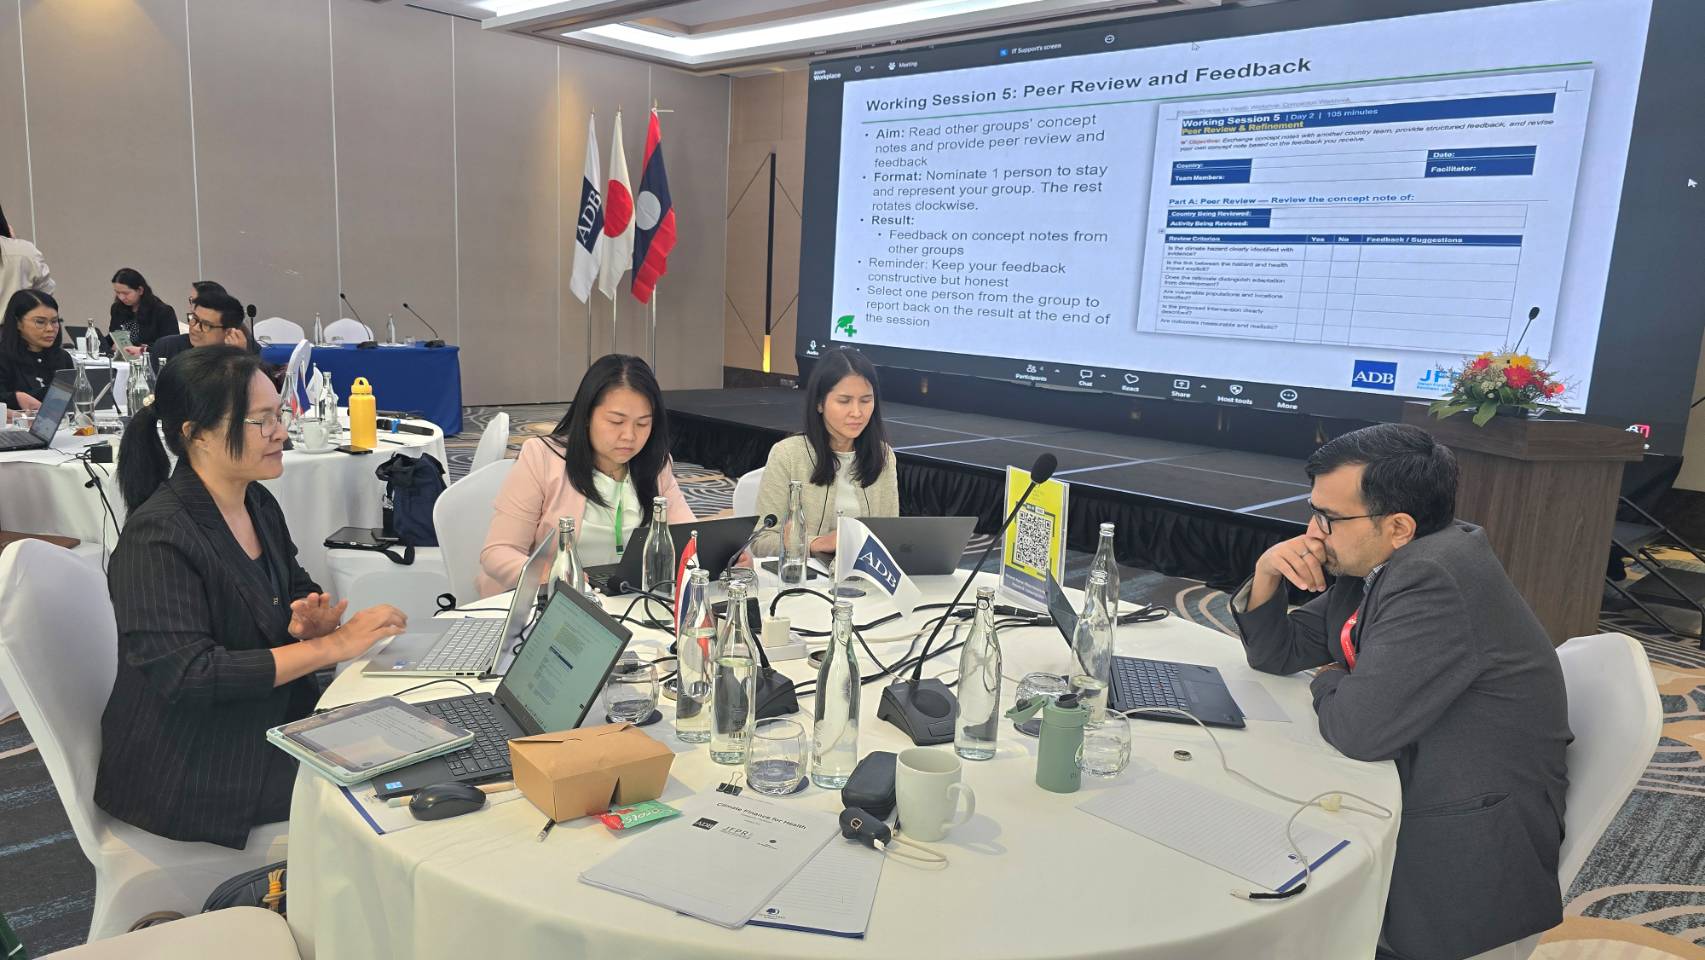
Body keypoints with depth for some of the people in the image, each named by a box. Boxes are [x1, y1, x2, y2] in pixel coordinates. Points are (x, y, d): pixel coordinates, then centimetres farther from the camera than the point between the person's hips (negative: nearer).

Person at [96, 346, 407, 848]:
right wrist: (331, 645, -28)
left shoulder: (257, 502, 4)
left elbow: (299, 590, 16)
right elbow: (186, 675, -27)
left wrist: (310, 619, -8)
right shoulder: (157, 536, -21)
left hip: (272, 717, 8)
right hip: (189, 768, -8)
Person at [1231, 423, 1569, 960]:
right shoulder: (1371, 564, 2)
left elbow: (1361, 728, -30)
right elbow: (1276, 652, 10)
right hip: (1405, 795, 8)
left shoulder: (1435, 579, -27)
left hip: (1459, 860, -8)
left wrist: (1328, 683, -8)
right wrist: (1267, 574, -8)